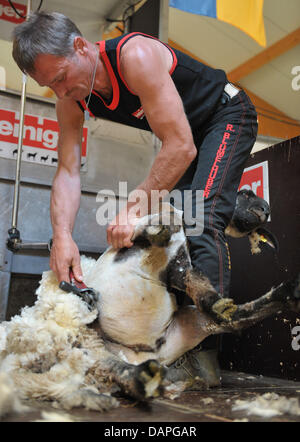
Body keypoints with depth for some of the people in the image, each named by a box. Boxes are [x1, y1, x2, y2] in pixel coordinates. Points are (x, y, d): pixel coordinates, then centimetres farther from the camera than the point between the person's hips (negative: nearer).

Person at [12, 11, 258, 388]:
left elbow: (182, 147, -36)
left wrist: (134, 207, -35)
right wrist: (62, 235, -28)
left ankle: (203, 353, -23)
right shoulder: (71, 100, -10)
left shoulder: (135, 55, -33)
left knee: (201, 219, -25)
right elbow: (68, 171, -13)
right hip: (184, 134, 8)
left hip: (228, 116, -7)